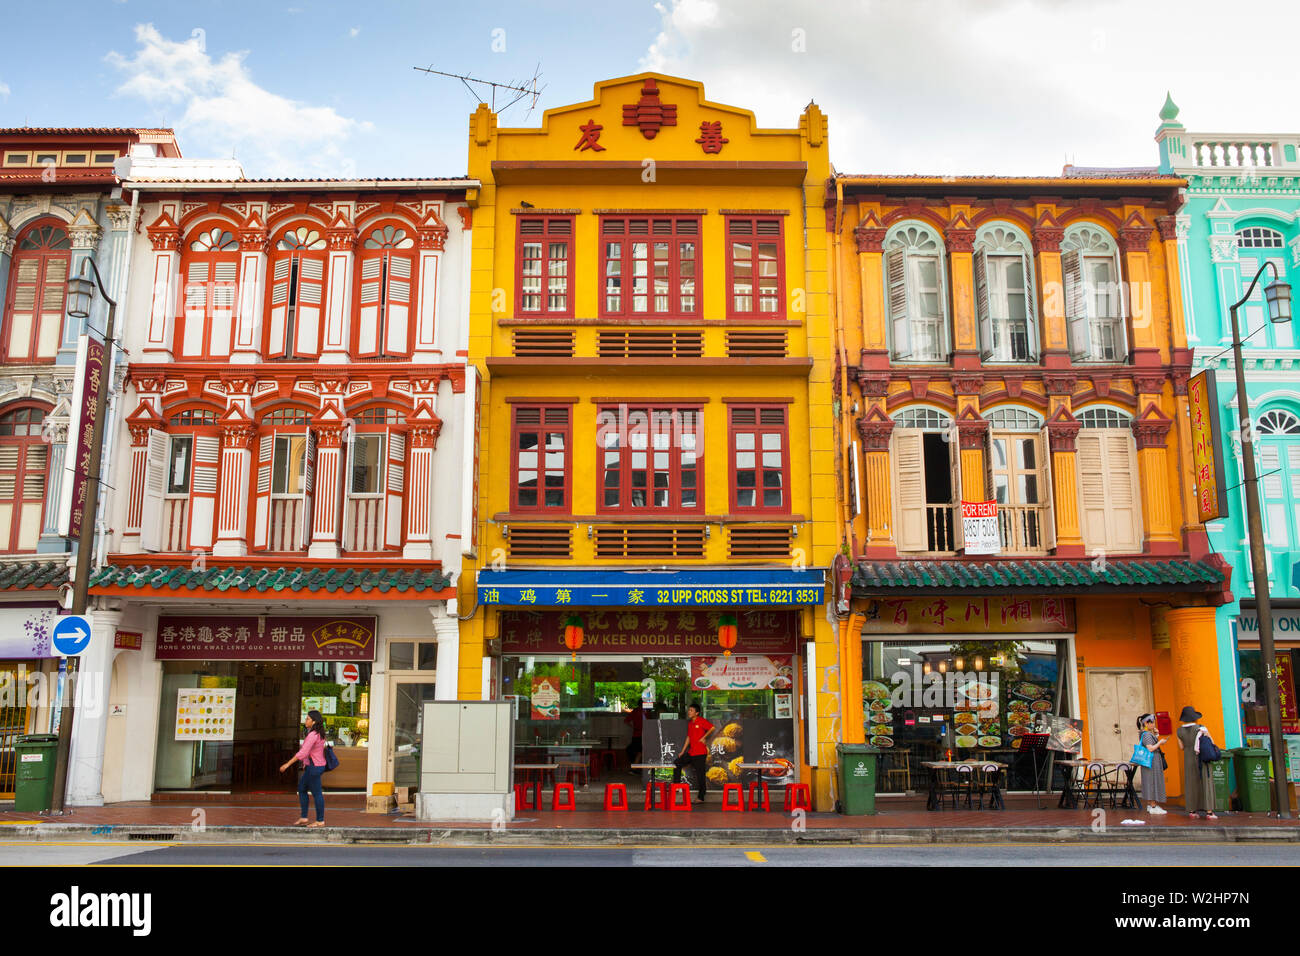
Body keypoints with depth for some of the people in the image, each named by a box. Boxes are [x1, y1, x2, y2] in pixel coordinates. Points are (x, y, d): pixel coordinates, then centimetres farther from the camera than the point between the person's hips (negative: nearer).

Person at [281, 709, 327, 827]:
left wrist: (287, 764, -22)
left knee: (317, 793, 0)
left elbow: (303, 752, -25)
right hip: (318, 765, 10)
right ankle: (303, 818, 20)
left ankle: (320, 821, 9)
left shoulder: (313, 735, -21)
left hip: (314, 767, -10)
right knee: (302, 789, 17)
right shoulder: (319, 733, 9)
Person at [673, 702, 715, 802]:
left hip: (700, 753, -8)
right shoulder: (690, 723, 14)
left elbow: (712, 728, -18)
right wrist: (682, 752, 17)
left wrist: (704, 738, -15)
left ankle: (701, 797, 2)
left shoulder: (701, 721, -9)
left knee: (700, 774, -4)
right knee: (677, 763, 6)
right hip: (691, 752, 8)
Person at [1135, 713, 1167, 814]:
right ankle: (1153, 806, -4)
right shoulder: (1147, 735, -18)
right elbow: (1150, 748, -25)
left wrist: (1156, 735, 11)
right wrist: (1160, 742, -14)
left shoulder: (1148, 733, 13)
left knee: (1150, 783, 13)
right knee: (1153, 782, -6)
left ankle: (1150, 805, 19)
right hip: (1152, 761, -10)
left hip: (1154, 761, 10)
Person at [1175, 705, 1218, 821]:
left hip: (1188, 759, 3)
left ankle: (1191, 811, 14)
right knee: (1205, 784, 0)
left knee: (1190, 784, 11)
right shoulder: (1201, 728, -12)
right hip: (1202, 759, -3)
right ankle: (1209, 812, -2)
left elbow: (1181, 746, 5)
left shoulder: (1180, 731, -3)